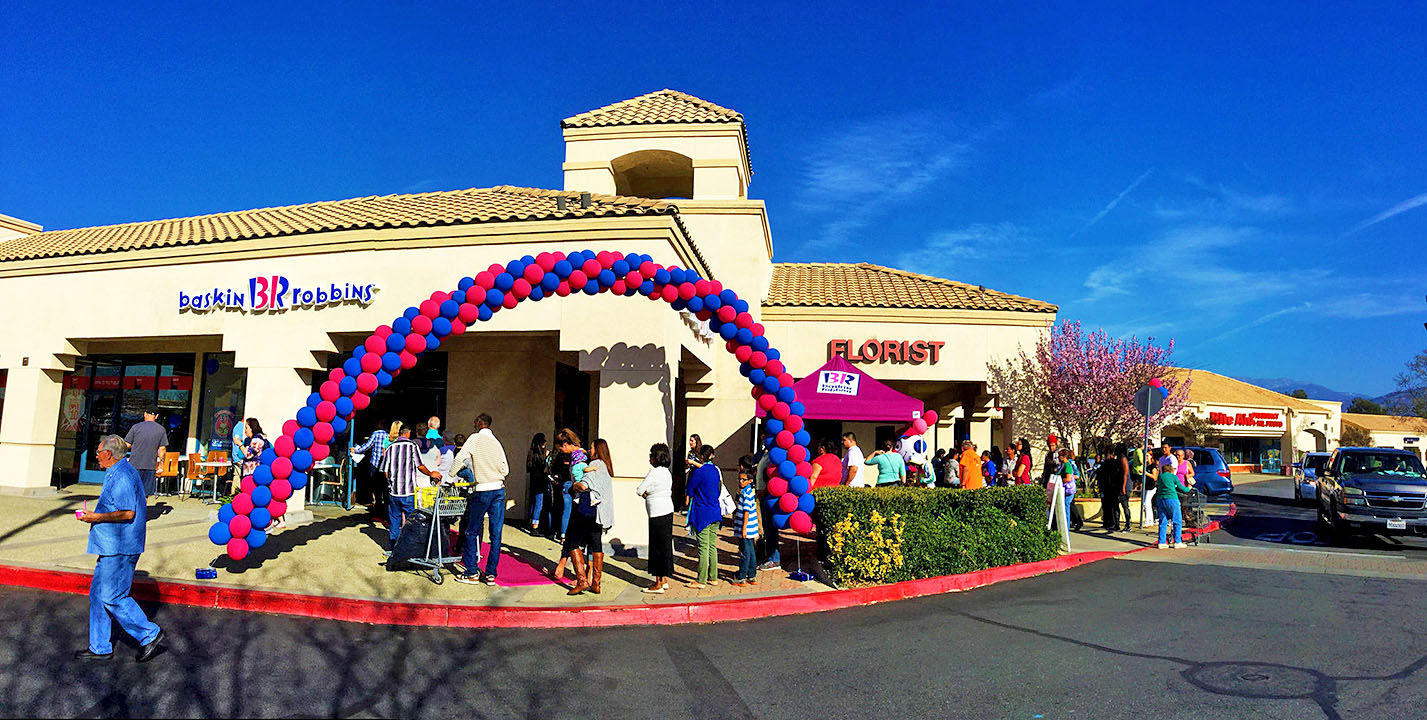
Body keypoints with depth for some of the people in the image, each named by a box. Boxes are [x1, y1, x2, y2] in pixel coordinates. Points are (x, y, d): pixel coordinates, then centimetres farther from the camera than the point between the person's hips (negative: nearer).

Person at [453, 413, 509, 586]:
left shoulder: (476, 438, -1)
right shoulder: (496, 442, 14)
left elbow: (460, 458, -9)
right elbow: (506, 469, 12)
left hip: (483, 491, -5)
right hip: (499, 489, 5)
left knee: (472, 532, 6)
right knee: (496, 534, 5)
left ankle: (471, 573, 7)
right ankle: (490, 574, 7)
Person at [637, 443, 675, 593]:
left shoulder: (654, 472, -15)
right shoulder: (667, 472, 11)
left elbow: (639, 490, -14)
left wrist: (645, 493, 7)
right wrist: (648, 494, 7)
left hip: (658, 514, -9)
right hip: (668, 512, 9)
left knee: (658, 548, -3)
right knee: (666, 546, 14)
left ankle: (658, 584, 2)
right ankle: (664, 580, 22)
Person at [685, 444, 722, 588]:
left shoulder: (699, 472, -15)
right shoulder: (716, 470, 7)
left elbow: (690, 490, -7)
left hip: (703, 514, -7)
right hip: (715, 513, 7)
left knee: (703, 548, -4)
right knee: (712, 546, 13)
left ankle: (701, 581, 1)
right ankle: (713, 577, 20)